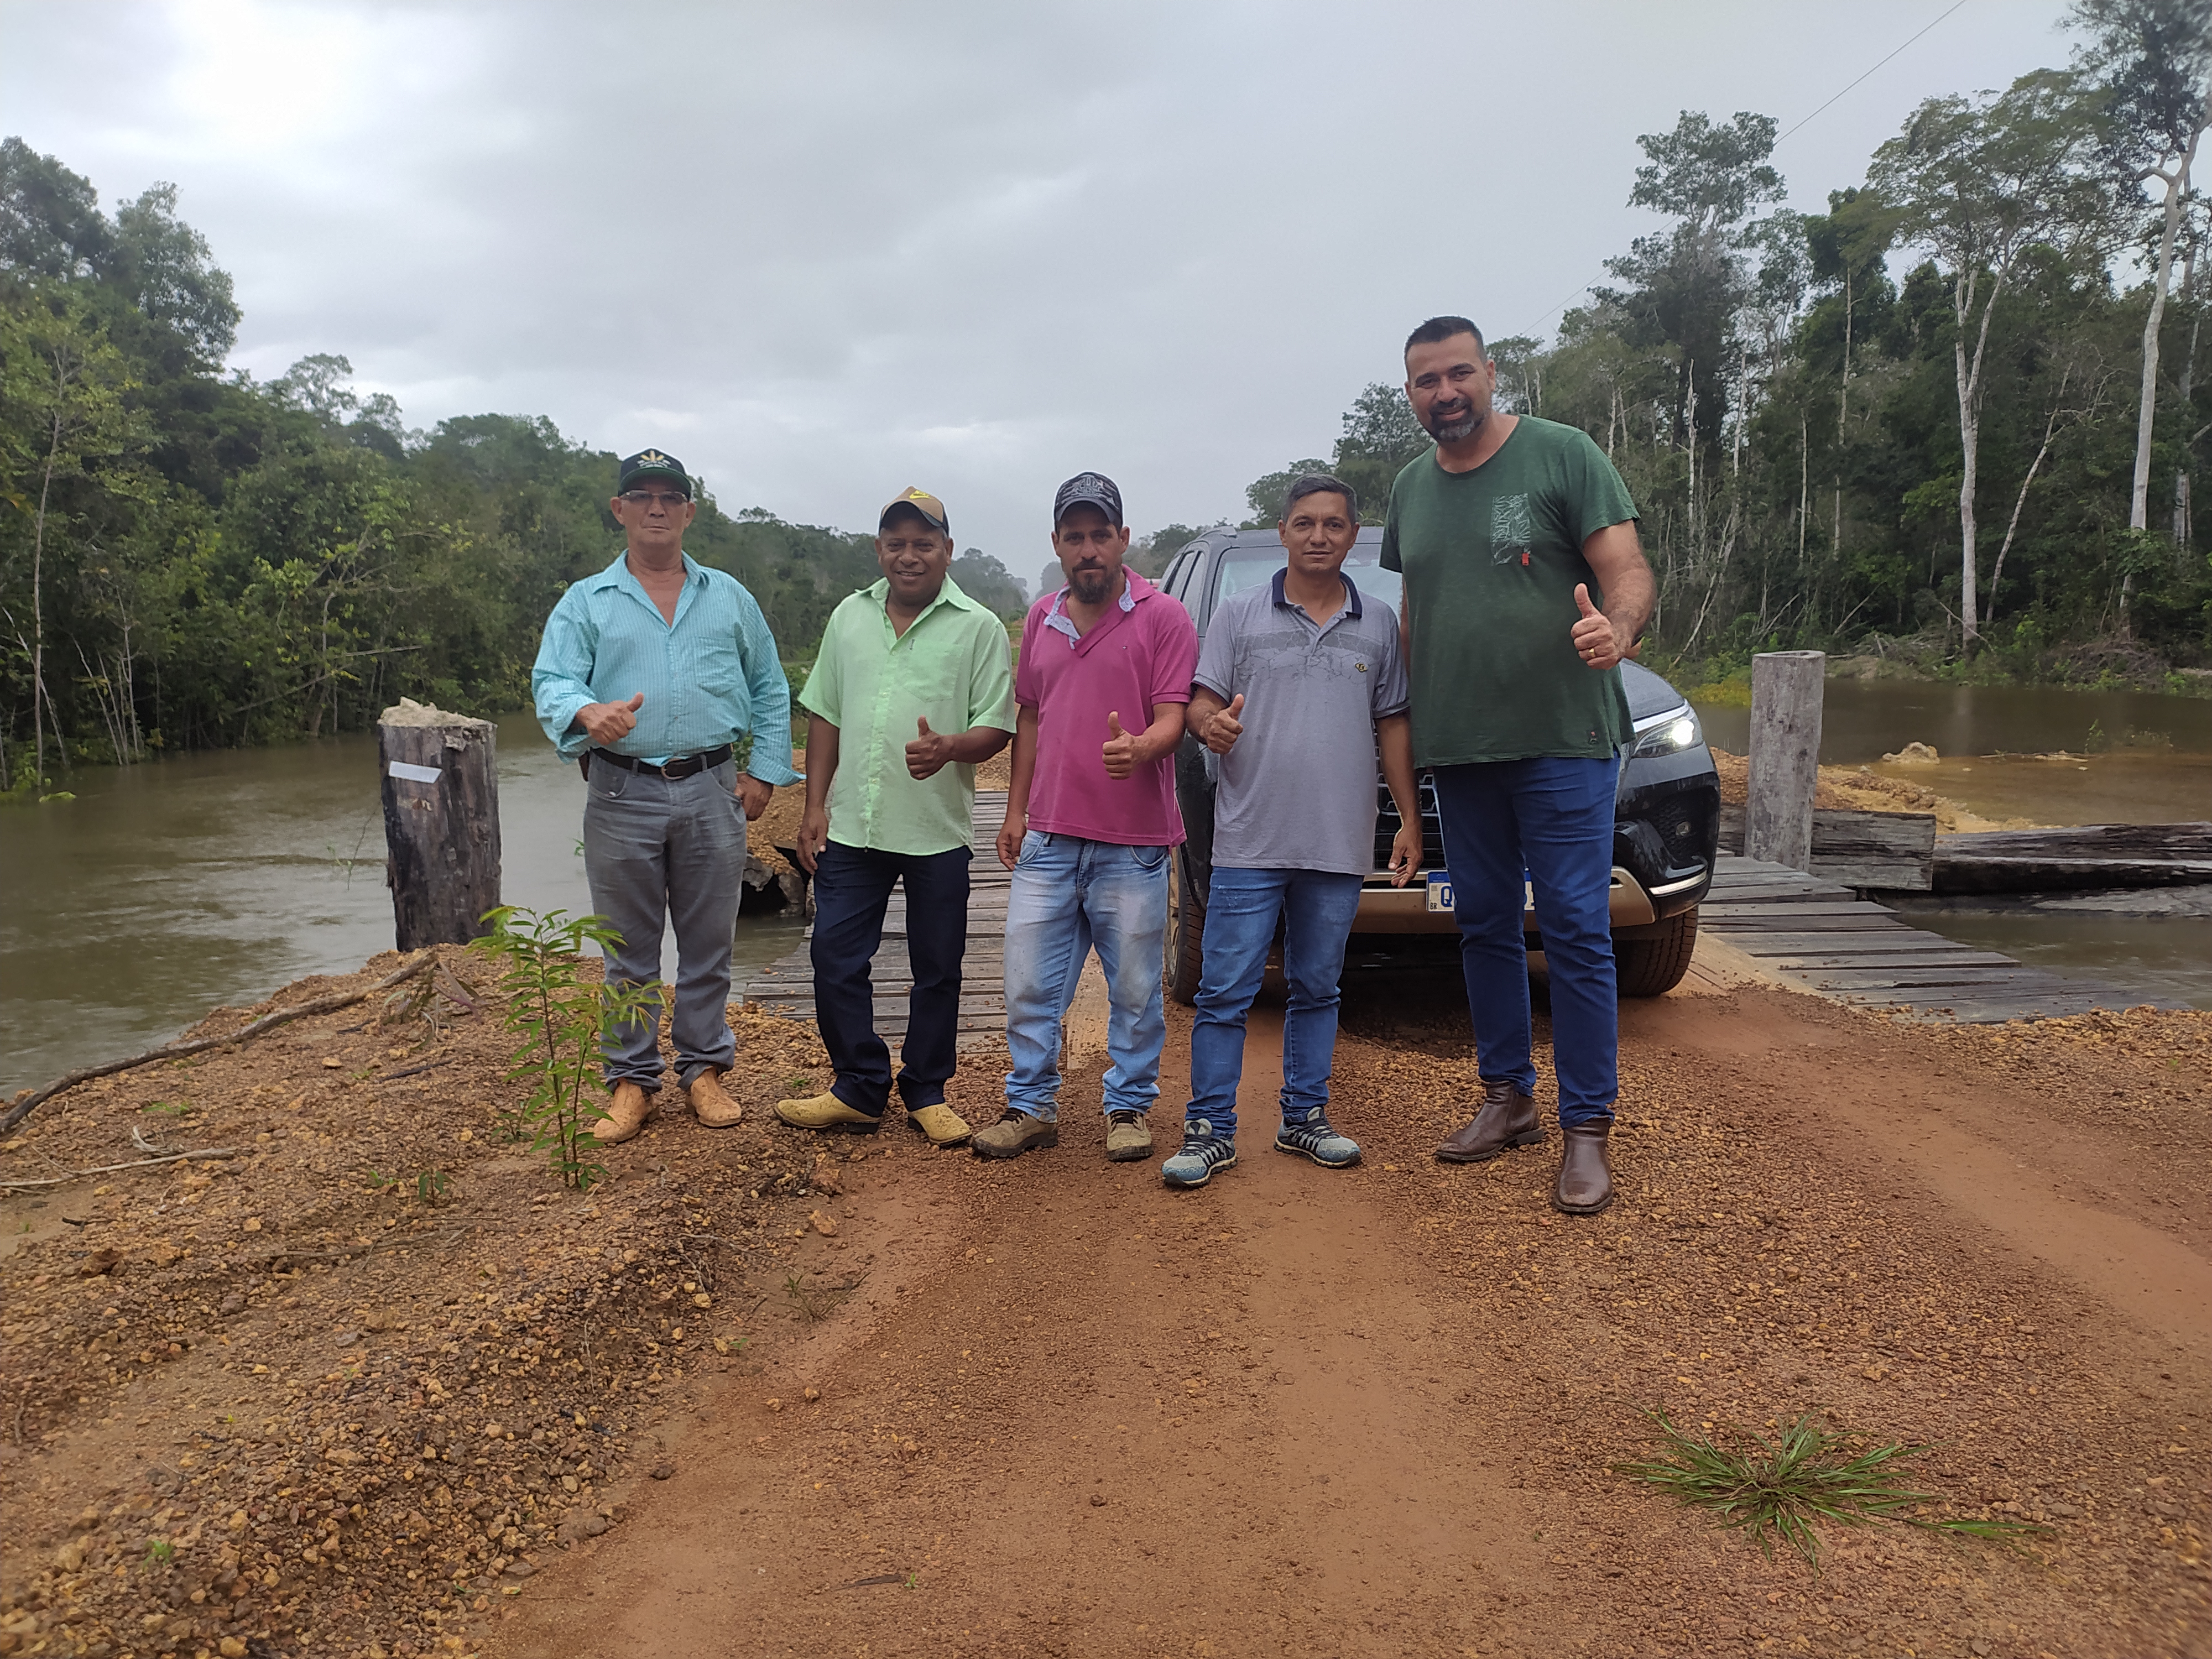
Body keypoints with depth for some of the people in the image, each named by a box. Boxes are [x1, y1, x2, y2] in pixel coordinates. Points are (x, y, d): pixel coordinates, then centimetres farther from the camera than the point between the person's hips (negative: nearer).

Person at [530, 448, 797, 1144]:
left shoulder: (730, 598, 13)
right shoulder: (584, 603, 7)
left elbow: (770, 690, 14)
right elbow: (551, 682, -7)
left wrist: (765, 770, 5)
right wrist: (586, 712, -30)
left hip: (712, 792, 1)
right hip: (622, 796, -1)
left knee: (708, 943, 8)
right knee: (628, 950, 6)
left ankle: (705, 1069, 21)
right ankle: (632, 1081, 17)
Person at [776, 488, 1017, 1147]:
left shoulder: (979, 628, -2)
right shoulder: (849, 617, 10)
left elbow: (997, 728, -4)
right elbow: (825, 717, 13)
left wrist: (949, 748, -25)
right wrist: (815, 806, 7)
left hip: (939, 833, -3)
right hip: (851, 828, 3)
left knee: (937, 969, 6)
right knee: (836, 960, 3)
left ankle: (926, 1094, 22)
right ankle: (860, 1090, 18)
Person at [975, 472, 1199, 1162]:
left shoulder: (1163, 618, -3)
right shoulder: (1041, 619, 13)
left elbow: (1172, 716, -8)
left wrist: (1140, 749, -30)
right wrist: (1015, 810, 14)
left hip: (1133, 845, -4)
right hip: (1047, 840, 4)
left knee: (1135, 989, 7)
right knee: (1029, 986, 7)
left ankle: (1128, 1108, 21)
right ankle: (1031, 1106, 20)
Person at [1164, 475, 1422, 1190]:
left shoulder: (1378, 624, 11)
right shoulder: (1239, 614, 5)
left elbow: (1392, 726, 13)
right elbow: (1200, 703, 2)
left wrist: (1409, 818, 9)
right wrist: (1211, 723, -22)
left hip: (1339, 844, 2)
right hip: (1250, 840, -2)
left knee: (1316, 989, 12)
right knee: (1225, 991, -2)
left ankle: (1305, 1117, 23)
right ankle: (1210, 1129, 5)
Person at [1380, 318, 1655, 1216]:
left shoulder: (1563, 454, -3)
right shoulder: (1411, 488, 13)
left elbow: (1627, 567, -9)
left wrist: (1617, 625, -32)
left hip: (1562, 739, -5)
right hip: (1456, 747, 6)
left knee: (1575, 932, -6)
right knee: (1484, 928, 11)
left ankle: (1587, 1130, 2)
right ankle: (1508, 1099, 24)